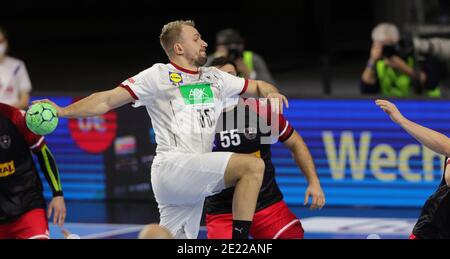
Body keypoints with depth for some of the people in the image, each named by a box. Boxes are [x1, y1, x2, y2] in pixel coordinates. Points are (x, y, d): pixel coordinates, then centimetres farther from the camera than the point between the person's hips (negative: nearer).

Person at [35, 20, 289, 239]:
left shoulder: (214, 78, 18)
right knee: (253, 165, -21)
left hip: (196, 180, 7)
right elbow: (107, 100, -3)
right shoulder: (158, 76, -1)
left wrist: (271, 92, 2)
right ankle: (239, 237, -22)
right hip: (172, 167, -7)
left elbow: (256, 86, 27)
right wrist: (61, 111, -13)